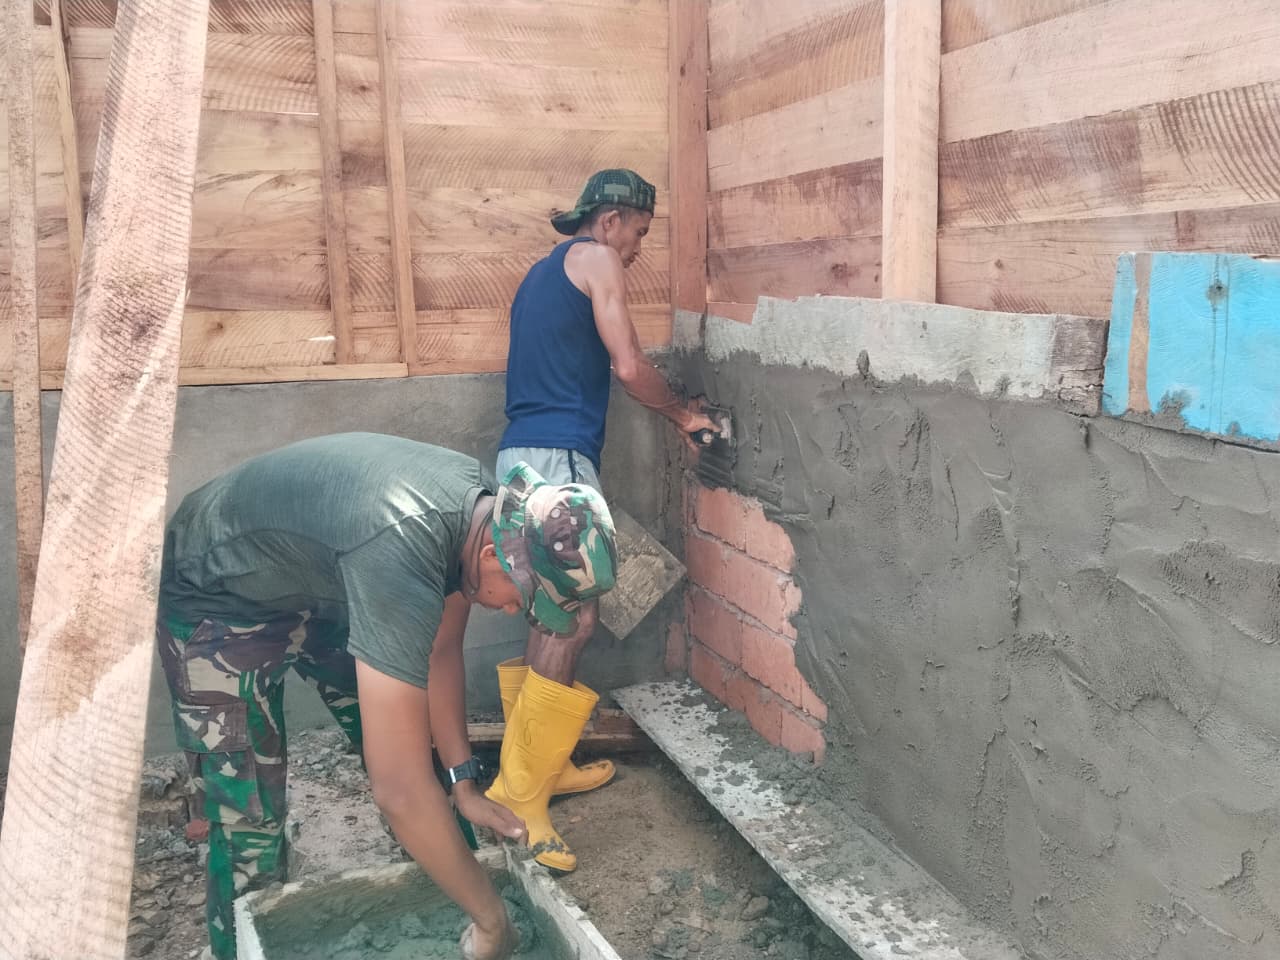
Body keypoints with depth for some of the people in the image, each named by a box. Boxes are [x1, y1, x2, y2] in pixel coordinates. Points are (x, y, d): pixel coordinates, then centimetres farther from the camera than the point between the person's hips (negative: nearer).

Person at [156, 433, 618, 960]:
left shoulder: (482, 503, -17)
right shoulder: (402, 554, -43)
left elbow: (440, 651, -1)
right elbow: (401, 793, -40)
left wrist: (465, 784, -2)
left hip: (316, 586, 8)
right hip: (215, 604, -7)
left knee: (406, 748, 11)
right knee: (250, 826, -7)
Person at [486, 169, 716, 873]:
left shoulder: (542, 272, 28)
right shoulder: (595, 259, 0)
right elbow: (629, 366, -8)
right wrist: (681, 413, 9)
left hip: (522, 455, 10)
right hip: (557, 456, -10)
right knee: (573, 617, -12)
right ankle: (518, 786, -10)